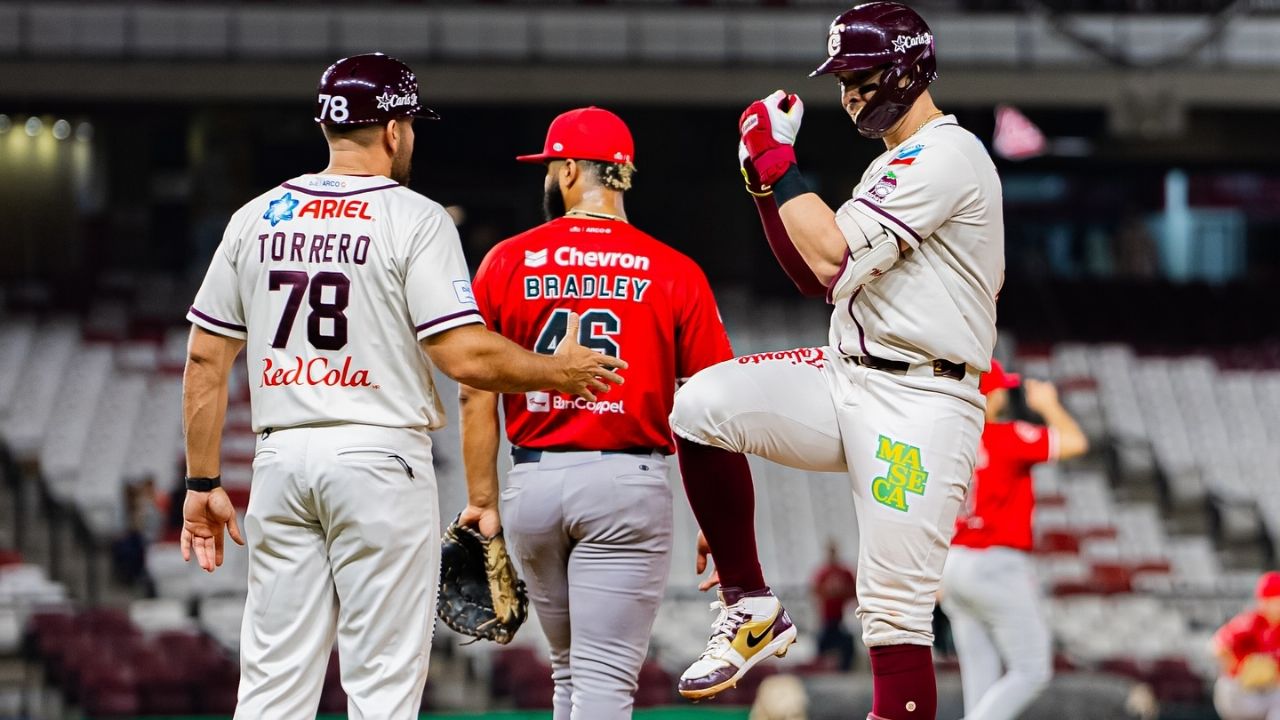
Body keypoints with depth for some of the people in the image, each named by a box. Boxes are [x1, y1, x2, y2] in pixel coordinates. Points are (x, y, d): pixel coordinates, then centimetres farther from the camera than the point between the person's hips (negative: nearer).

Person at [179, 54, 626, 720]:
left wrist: (203, 481, 14)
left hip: (282, 459, 5)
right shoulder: (414, 219, -6)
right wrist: (556, 372, 3)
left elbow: (206, 358, 9)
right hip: (380, 460, -5)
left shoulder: (257, 218, 9)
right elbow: (465, 356, -13)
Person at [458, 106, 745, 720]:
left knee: (570, 668, 20)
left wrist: (483, 501, 7)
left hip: (533, 483, 3)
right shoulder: (673, 273, -1)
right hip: (628, 484, -2)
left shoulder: (506, 262, 2)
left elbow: (477, 395, 2)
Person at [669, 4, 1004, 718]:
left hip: (918, 407, -9)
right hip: (847, 383, 9)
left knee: (895, 609, -11)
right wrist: (769, 180, 10)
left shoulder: (946, 156, -11)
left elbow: (834, 257, -20)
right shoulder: (891, 168, 21)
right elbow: (819, 281, 20)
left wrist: (779, 158, -11)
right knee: (700, 403, -11)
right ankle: (750, 606, -2)